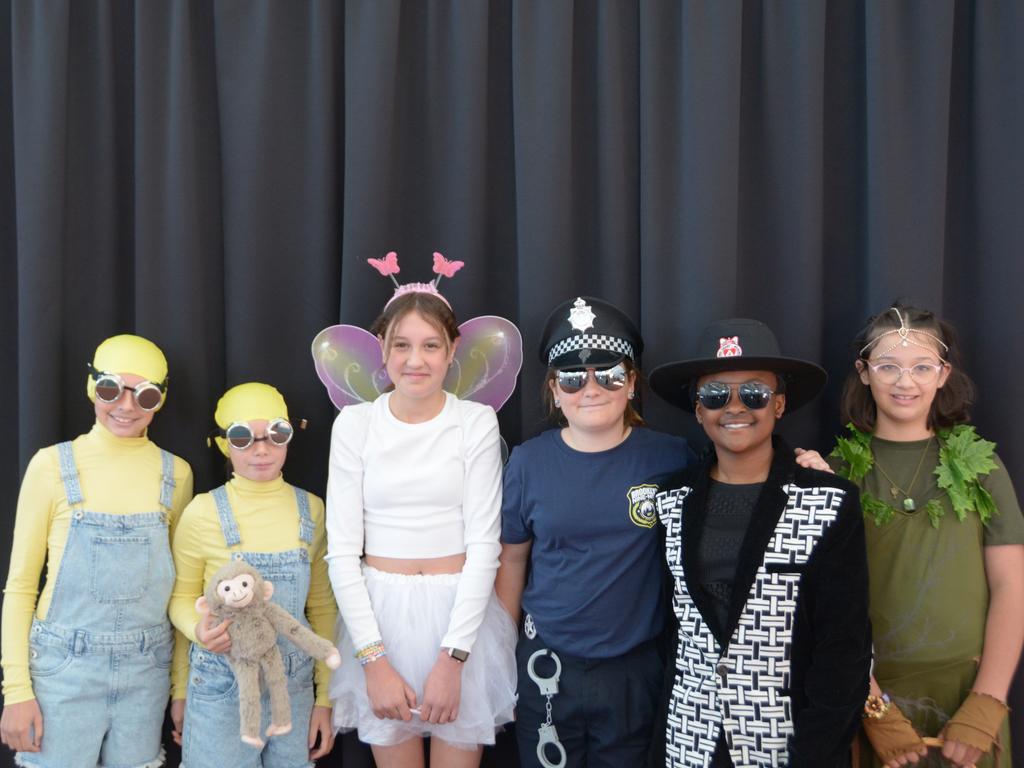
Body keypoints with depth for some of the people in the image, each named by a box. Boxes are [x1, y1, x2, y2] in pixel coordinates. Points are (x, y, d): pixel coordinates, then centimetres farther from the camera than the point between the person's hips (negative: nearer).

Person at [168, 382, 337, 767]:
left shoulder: (312, 509, -1)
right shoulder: (203, 512, -10)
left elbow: (322, 607, 6)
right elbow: (181, 598, 2)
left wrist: (325, 697, 6)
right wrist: (198, 630, -18)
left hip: (295, 688, 3)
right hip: (221, 688, -3)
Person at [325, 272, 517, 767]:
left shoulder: (477, 421, -3)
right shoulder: (355, 423, -1)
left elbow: (483, 544, -6)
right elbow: (342, 550, -3)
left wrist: (451, 659, -13)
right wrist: (374, 659, -11)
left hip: (462, 614, -1)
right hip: (380, 615, 1)